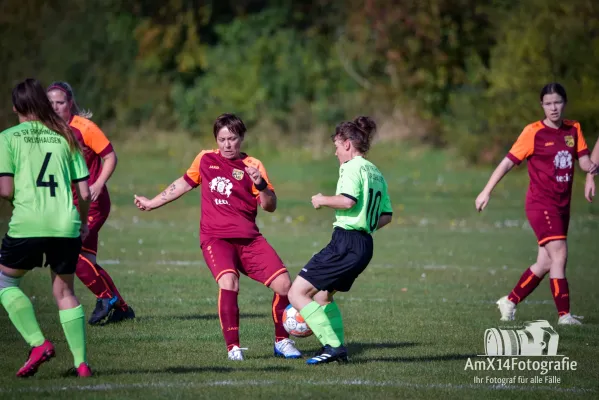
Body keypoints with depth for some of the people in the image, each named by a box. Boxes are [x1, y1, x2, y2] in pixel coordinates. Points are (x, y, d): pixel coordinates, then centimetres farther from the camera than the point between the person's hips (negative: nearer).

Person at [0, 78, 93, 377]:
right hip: (66, 225, 4)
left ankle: (38, 344, -1)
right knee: (64, 290, 16)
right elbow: (84, 192, 10)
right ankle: (81, 362, 9)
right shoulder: (65, 137, 13)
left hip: (27, 225, -3)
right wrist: (83, 222, 27)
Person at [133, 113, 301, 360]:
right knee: (228, 282, -29)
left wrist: (260, 184, -24)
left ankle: (282, 341, 12)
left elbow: (270, 206, -5)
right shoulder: (205, 159, 9)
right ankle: (233, 347, -21)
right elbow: (184, 183, 26)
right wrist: (152, 203, 32)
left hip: (249, 238, 1)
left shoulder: (252, 166, 3)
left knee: (284, 284, -10)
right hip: (215, 238, -1)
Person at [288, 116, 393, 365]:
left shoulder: (352, 167, -9)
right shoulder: (376, 173, 18)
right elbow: (386, 215, 21)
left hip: (345, 243, -10)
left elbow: (347, 200, -25)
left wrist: (323, 200, -9)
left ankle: (333, 346, -16)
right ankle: (338, 348, 18)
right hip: (365, 245, 10)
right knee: (322, 295, 26)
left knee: (297, 293, -8)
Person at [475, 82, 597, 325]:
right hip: (541, 203, -6)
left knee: (546, 262, 9)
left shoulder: (573, 130, 8)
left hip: (562, 205, 6)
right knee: (559, 253, -18)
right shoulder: (534, 132, -7)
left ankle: (510, 302, 25)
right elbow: (509, 162, -5)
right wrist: (487, 191, -9)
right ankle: (564, 314, -18)